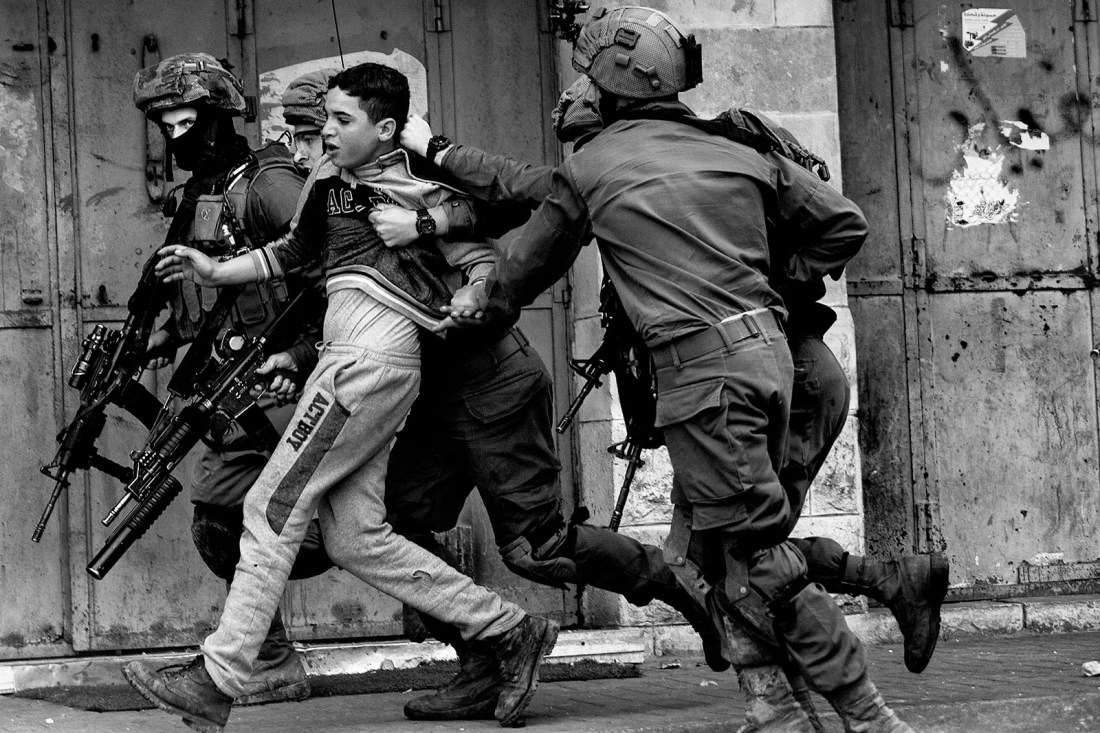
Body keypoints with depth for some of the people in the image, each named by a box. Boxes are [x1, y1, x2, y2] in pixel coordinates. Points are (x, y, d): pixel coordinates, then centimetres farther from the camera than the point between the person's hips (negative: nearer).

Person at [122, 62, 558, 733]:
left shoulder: (419, 191, -5)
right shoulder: (331, 177, 16)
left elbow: (482, 263, -3)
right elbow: (296, 250, 29)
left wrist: (465, 309, -22)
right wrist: (214, 271, 22)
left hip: (372, 359, -9)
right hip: (349, 358, 9)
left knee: (274, 506, -9)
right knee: (356, 536, 6)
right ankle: (511, 631, 10)